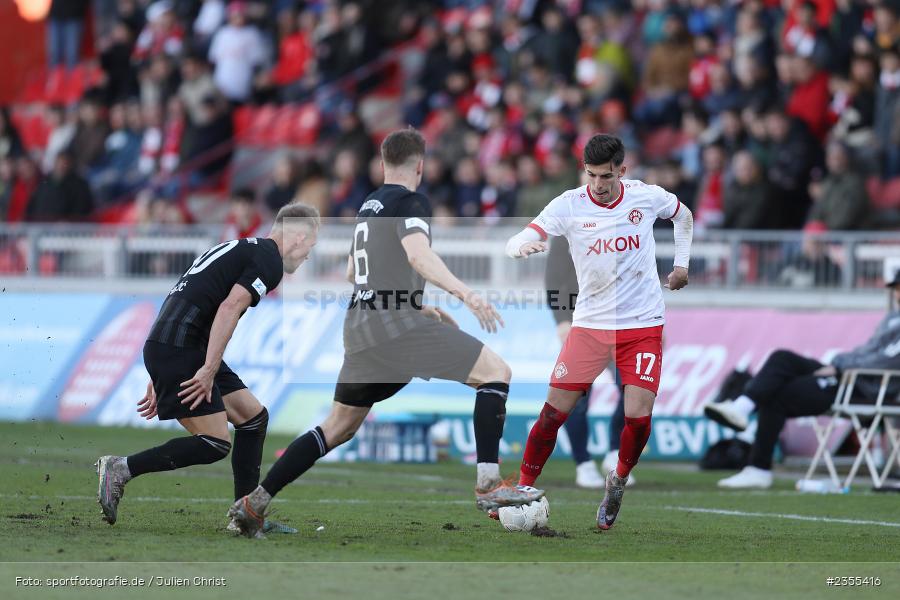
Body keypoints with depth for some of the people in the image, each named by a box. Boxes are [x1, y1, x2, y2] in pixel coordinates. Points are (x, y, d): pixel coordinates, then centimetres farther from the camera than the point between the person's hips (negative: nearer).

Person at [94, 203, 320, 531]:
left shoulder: (238, 248, 25)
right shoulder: (268, 260, -4)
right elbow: (229, 308, -19)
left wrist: (161, 378, 27)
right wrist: (209, 370, -20)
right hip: (178, 349, -10)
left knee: (254, 417, 13)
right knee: (215, 444, -11)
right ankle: (120, 469, -9)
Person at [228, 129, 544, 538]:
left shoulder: (369, 205, 22)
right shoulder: (410, 203, -4)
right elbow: (419, 255, -24)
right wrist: (465, 293, -37)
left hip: (361, 327, 8)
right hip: (396, 324, -8)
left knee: (339, 427, 18)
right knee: (496, 371, -7)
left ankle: (254, 503, 15)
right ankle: (488, 485, -17)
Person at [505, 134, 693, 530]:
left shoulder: (646, 197, -4)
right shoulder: (569, 205, -9)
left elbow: (683, 216, 19)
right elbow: (515, 244, -19)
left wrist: (681, 264, 11)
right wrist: (523, 246, -42)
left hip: (643, 323, 0)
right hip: (590, 323, 0)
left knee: (638, 416, -11)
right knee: (554, 411, -6)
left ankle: (618, 482, 17)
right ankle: (524, 489, 8)